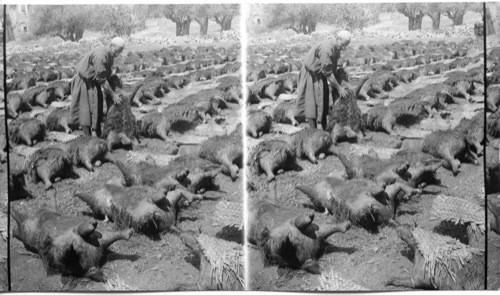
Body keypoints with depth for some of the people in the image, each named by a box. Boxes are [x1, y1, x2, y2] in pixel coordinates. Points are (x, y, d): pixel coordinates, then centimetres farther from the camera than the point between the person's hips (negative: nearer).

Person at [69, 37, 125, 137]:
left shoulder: (110, 56, -2)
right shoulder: (100, 55, -30)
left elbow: (107, 76, 6)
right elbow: (102, 79, -27)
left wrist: (108, 95, 4)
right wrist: (113, 95, -21)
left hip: (93, 83, 9)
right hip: (83, 82, -9)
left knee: (97, 110, 7)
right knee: (85, 112, -6)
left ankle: (99, 137, 11)